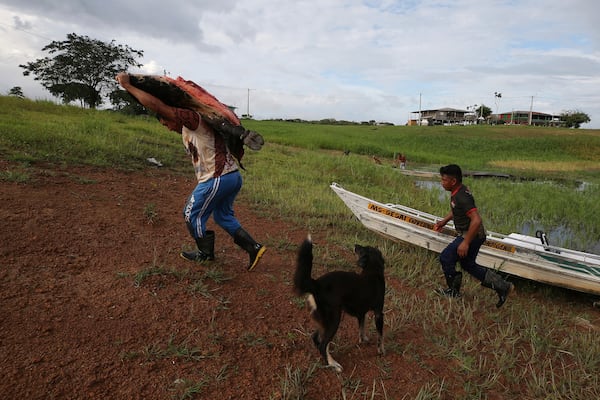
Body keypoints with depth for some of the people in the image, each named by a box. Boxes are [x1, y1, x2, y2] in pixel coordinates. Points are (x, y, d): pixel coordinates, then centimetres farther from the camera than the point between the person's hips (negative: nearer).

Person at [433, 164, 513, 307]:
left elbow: (476, 220, -33)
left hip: (471, 236, -10)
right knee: (468, 265, 20)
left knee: (446, 258, -2)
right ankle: (502, 286, 24)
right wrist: (444, 221, 15)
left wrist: (465, 243, -30)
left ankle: (454, 291, 16)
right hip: (471, 235, 10)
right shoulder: (458, 191, 4)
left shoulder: (462, 197, -27)